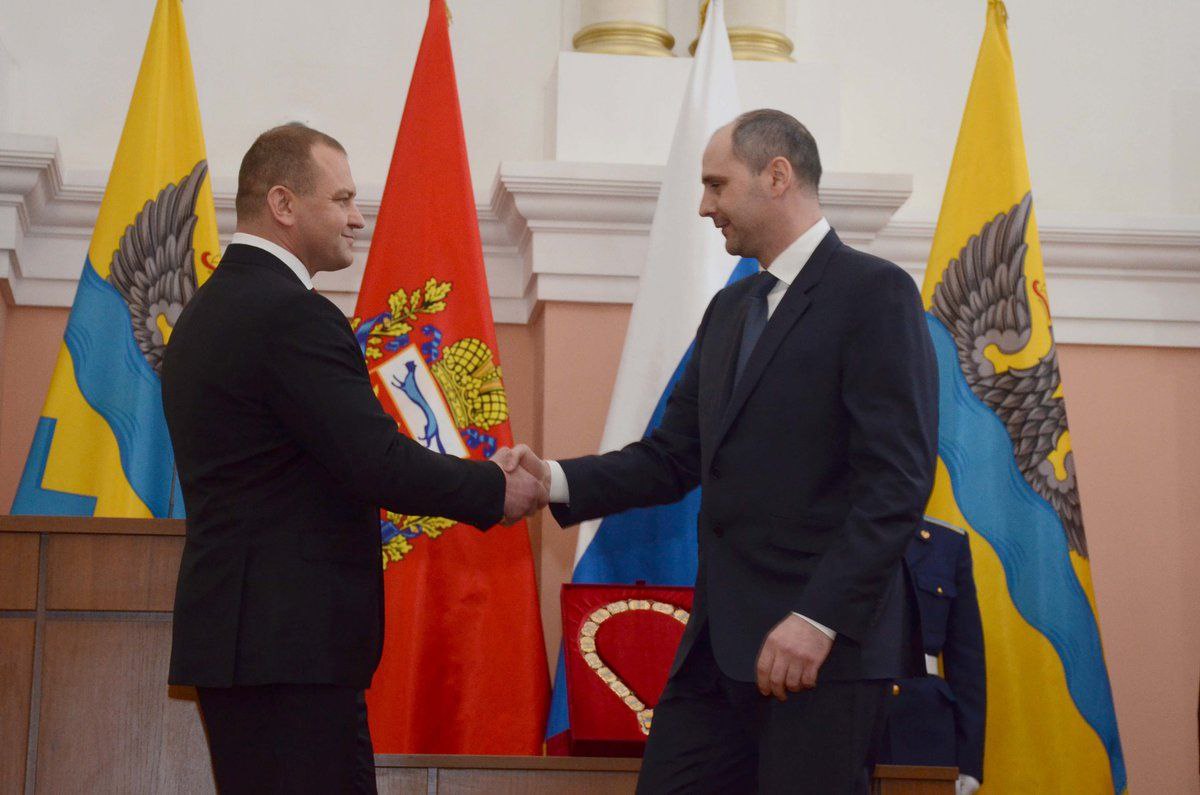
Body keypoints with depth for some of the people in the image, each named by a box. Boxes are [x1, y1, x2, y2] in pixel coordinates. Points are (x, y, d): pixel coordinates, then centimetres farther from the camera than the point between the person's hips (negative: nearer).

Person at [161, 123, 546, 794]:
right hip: (291, 643, -10)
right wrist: (497, 490, -6)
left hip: (232, 631, 10)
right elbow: (379, 464, -20)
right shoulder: (292, 314, -15)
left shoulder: (208, 311, 16)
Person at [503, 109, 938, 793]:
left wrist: (819, 621, -21)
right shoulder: (730, 309, 20)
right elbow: (675, 456, 16)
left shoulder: (874, 293, -7)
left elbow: (897, 482, -15)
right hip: (721, 643, 8)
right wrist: (556, 480, 1)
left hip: (827, 645, -8)